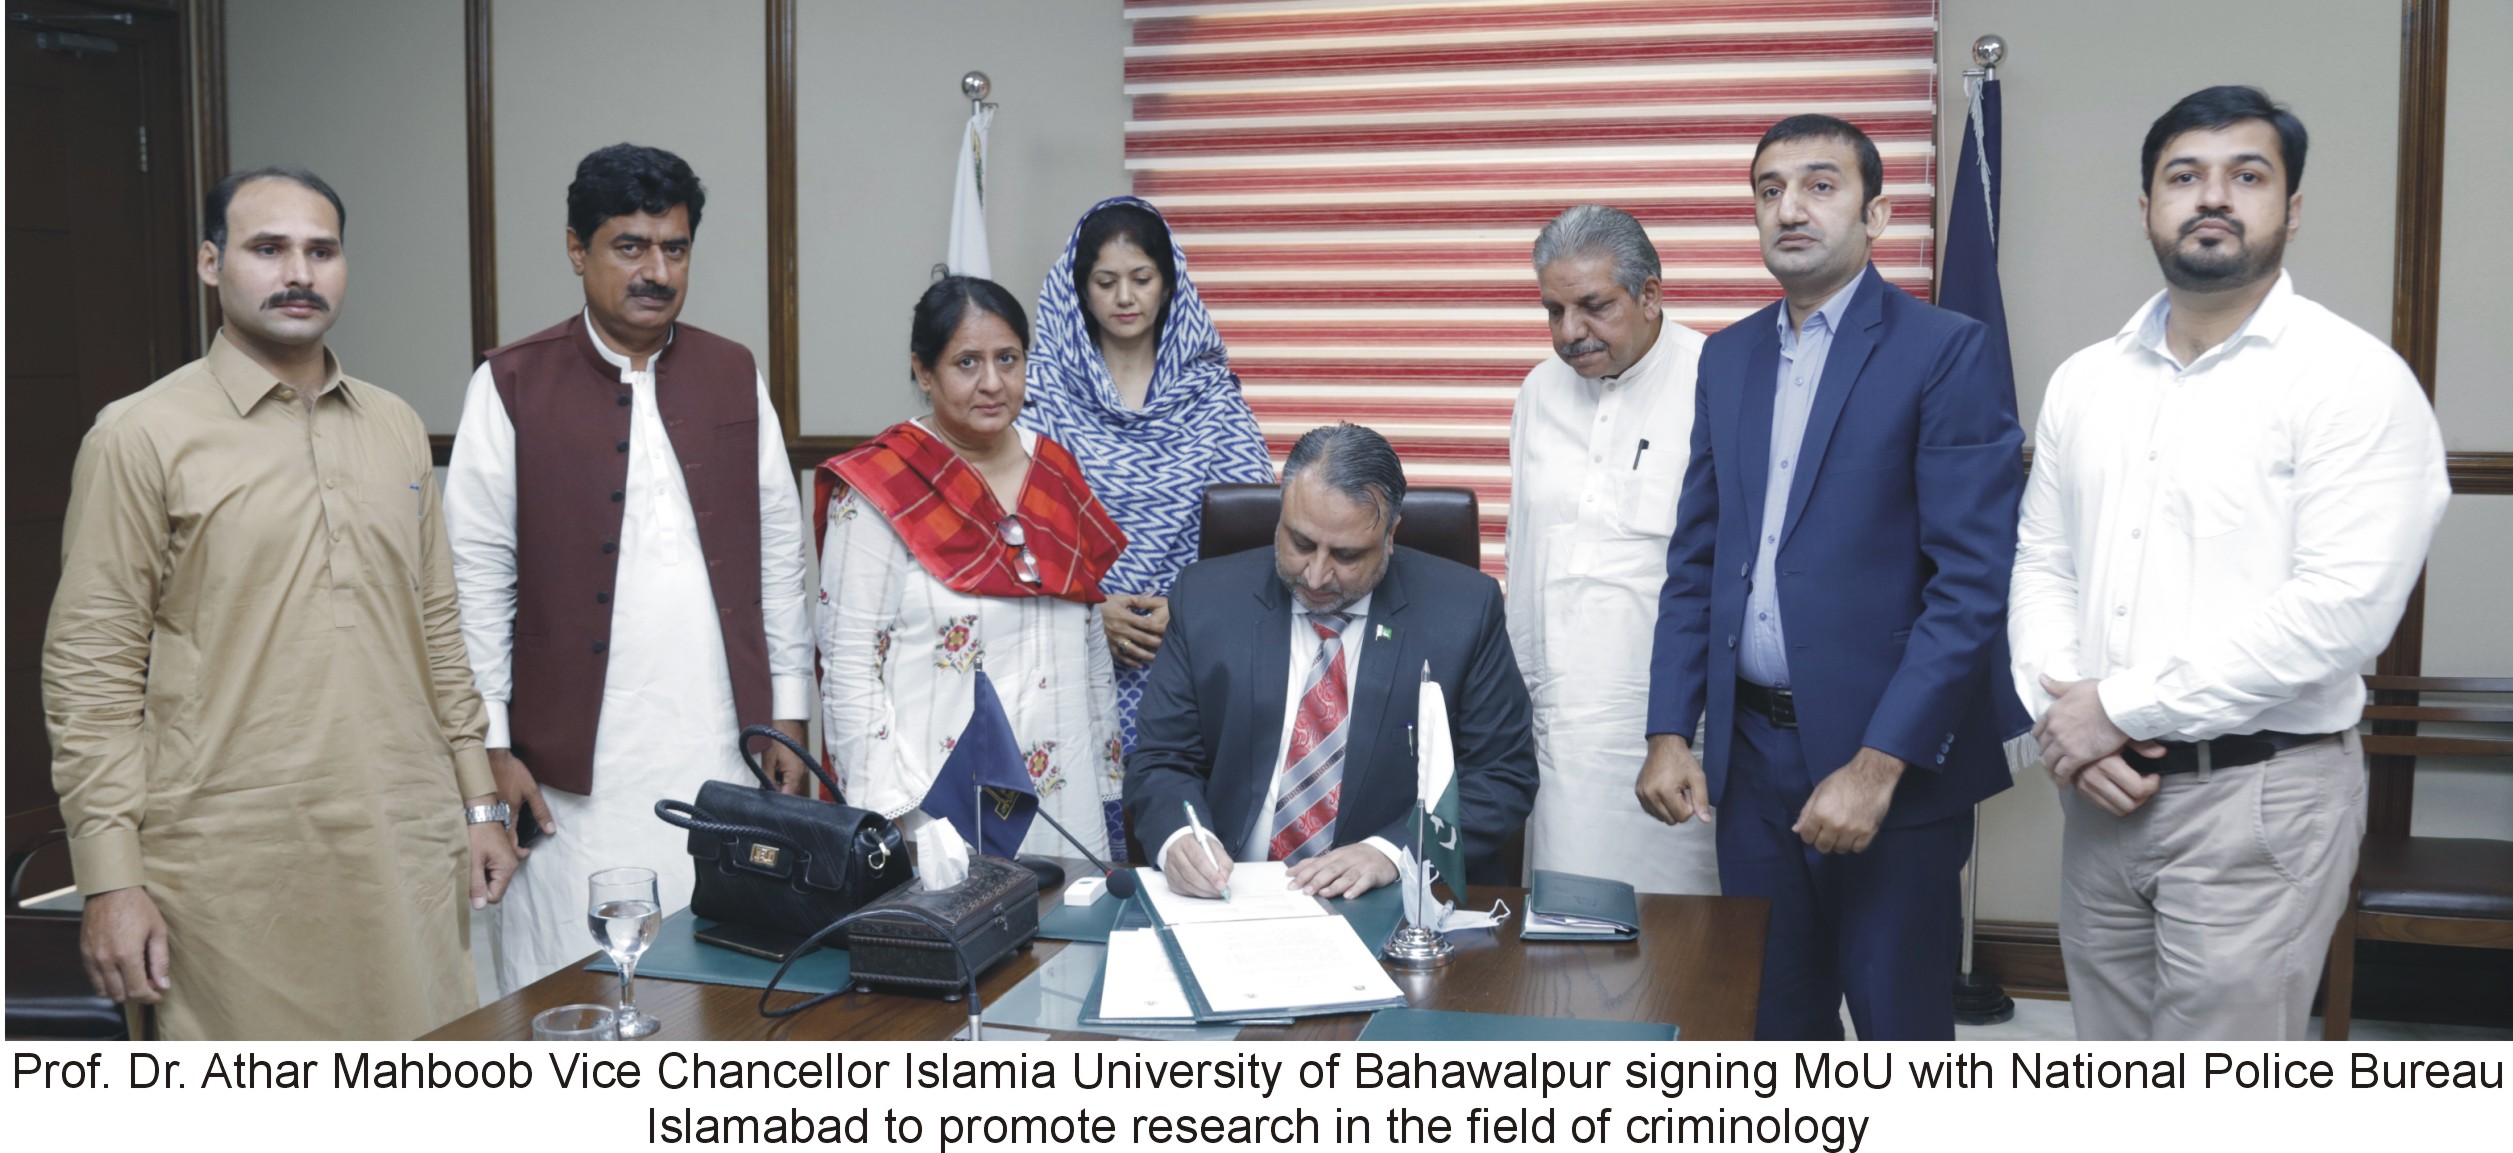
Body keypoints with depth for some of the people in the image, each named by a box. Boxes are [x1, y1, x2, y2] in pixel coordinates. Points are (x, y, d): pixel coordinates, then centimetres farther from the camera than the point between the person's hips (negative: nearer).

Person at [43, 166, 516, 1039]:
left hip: (408, 852, 5)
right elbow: (91, 671, -5)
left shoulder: (396, 429, 12)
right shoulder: (143, 436, -4)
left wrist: (478, 802, 12)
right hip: (239, 879, -4)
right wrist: (110, 879, -9)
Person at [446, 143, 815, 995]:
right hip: (576, 769, -2)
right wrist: (491, 746, -5)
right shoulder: (512, 387, 0)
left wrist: (788, 715, 7)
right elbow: (476, 581, -1)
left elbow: (778, 556, 11)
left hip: (723, 755, 3)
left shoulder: (735, 377, 9)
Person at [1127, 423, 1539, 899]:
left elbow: (1504, 778, 0)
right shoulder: (1207, 598, 2)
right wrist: (1178, 837, -18)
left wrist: (1391, 851, -16)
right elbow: (1160, 762, 5)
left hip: (1400, 905, 0)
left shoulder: (1464, 609, -2)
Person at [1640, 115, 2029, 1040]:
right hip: (1752, 749, 5)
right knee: (1775, 1023, 16)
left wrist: (1878, 764, -20)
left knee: (1899, 1024, 7)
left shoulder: (1943, 352, -9)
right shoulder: (1729, 356, 10)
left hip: (1893, 758, -5)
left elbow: (1975, 581, -15)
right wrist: (1669, 733, 4)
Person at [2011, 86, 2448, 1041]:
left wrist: (2121, 707, -15)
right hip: (2102, 791, 5)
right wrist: (2065, 721, -7)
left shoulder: (2353, 379, -8)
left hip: (2260, 794, -5)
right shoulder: (2084, 382, 10)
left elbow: (2339, 608, -18)